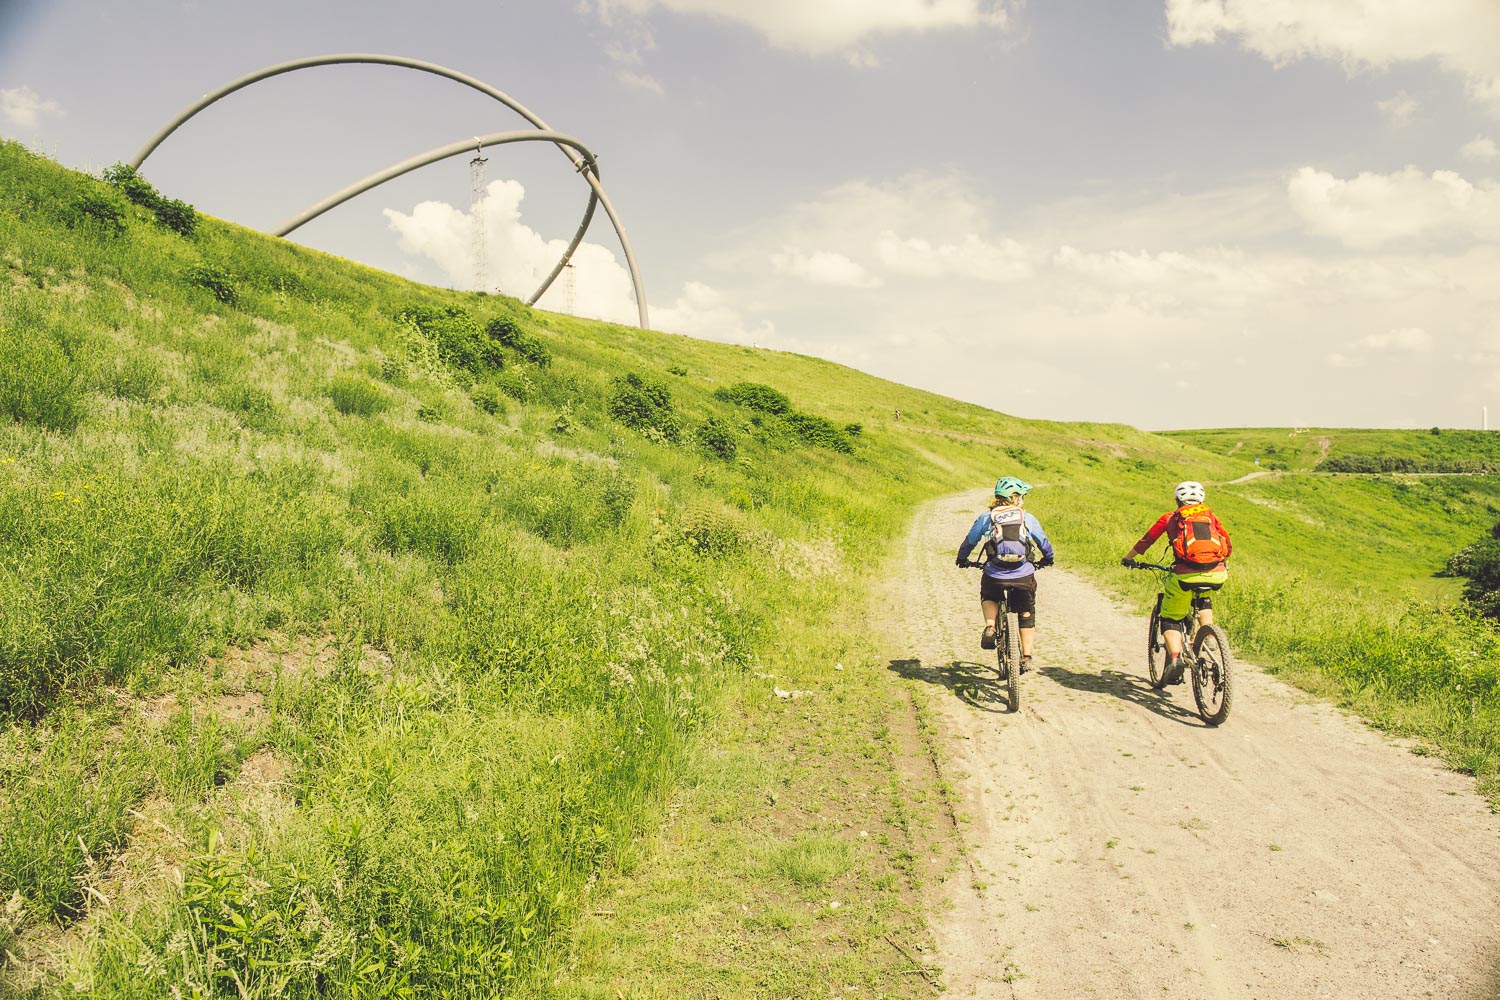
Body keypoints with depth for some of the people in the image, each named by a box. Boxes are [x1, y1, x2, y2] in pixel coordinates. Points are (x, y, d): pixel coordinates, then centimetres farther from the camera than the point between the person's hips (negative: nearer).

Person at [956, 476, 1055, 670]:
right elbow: (1044, 542, 20)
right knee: (1026, 616, 20)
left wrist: (962, 559, 35)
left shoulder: (985, 518, 7)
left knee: (988, 598, 32)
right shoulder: (1027, 518, 8)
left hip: (995, 576, 0)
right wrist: (1047, 559, 40)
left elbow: (969, 541, 16)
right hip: (1024, 576, 0)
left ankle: (990, 626, 5)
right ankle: (1026, 658, 13)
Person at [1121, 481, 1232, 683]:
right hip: (1216, 575, 3)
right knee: (1204, 600, 38)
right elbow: (1228, 546, 30)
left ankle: (1174, 656, -9)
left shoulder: (1170, 518, 17)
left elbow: (1146, 541, 24)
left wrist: (1128, 558, 40)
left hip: (1185, 575, -3)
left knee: (1170, 620, 15)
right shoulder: (1210, 515, 23)